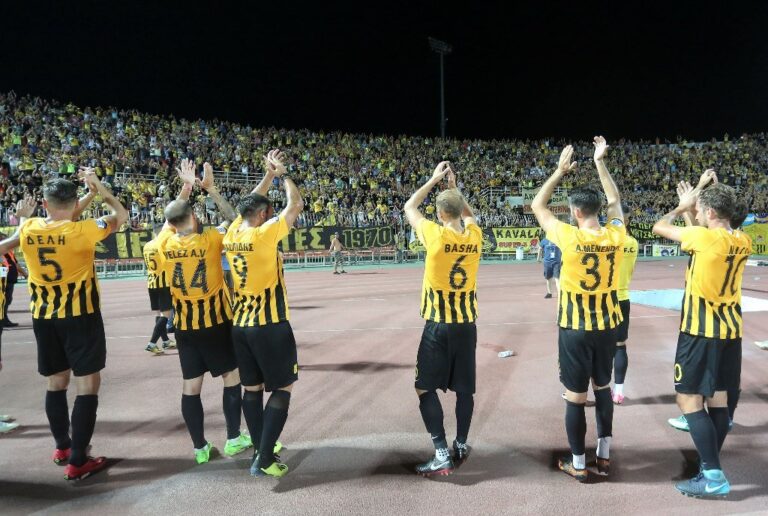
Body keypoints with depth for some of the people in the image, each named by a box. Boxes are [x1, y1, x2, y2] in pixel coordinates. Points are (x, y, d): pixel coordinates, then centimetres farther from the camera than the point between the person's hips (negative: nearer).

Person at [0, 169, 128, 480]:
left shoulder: (28, 230, -3)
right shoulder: (81, 231, -16)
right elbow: (121, 214, -2)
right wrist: (98, 187, 4)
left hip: (43, 316, 6)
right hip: (80, 315, -6)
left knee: (56, 382, 18)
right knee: (88, 384, 2)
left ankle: (62, 447, 33)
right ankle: (77, 461, 4)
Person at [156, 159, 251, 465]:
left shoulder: (164, 242, -4)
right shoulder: (210, 239, -14)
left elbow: (171, 217, 17)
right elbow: (234, 220, 2)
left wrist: (186, 187, 19)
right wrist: (210, 189, 1)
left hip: (184, 325, 4)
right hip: (215, 322, -4)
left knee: (191, 386, 8)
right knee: (231, 377, 12)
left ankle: (200, 448, 17)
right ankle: (233, 439, 20)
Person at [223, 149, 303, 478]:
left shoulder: (233, 234, 3)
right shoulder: (264, 234, -15)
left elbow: (251, 203, 20)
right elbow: (295, 205, -7)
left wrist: (268, 174, 21)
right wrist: (282, 173, 6)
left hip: (240, 324, 7)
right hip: (270, 325, -7)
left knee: (252, 388, 15)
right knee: (283, 388, 4)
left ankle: (261, 448, 27)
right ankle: (264, 460, 2)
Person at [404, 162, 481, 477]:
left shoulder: (436, 235, -14)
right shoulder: (475, 235, -1)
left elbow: (409, 208, 3)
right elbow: (468, 214, 24)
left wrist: (434, 180, 10)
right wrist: (453, 186, 20)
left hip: (438, 324, -5)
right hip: (467, 323, 5)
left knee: (426, 388, 4)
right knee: (464, 388, 13)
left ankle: (442, 454, 1)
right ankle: (460, 446, 28)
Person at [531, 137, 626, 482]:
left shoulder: (569, 238, -18)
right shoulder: (615, 237, -6)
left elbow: (538, 206, -4)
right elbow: (615, 201, 14)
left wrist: (560, 171, 2)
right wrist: (600, 163, 15)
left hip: (575, 328, -4)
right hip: (607, 326, 5)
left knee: (575, 396, 6)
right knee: (603, 388, 20)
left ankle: (578, 465, 18)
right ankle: (604, 456, 31)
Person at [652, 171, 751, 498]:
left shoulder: (704, 237, -19)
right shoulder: (743, 241, 2)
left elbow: (659, 228, -7)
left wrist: (682, 207, 9)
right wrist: (693, 206, 17)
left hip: (700, 330, -8)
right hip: (730, 328, 8)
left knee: (689, 400, -1)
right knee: (718, 399, 14)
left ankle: (714, 478, 0)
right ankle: (711, 467, 24)